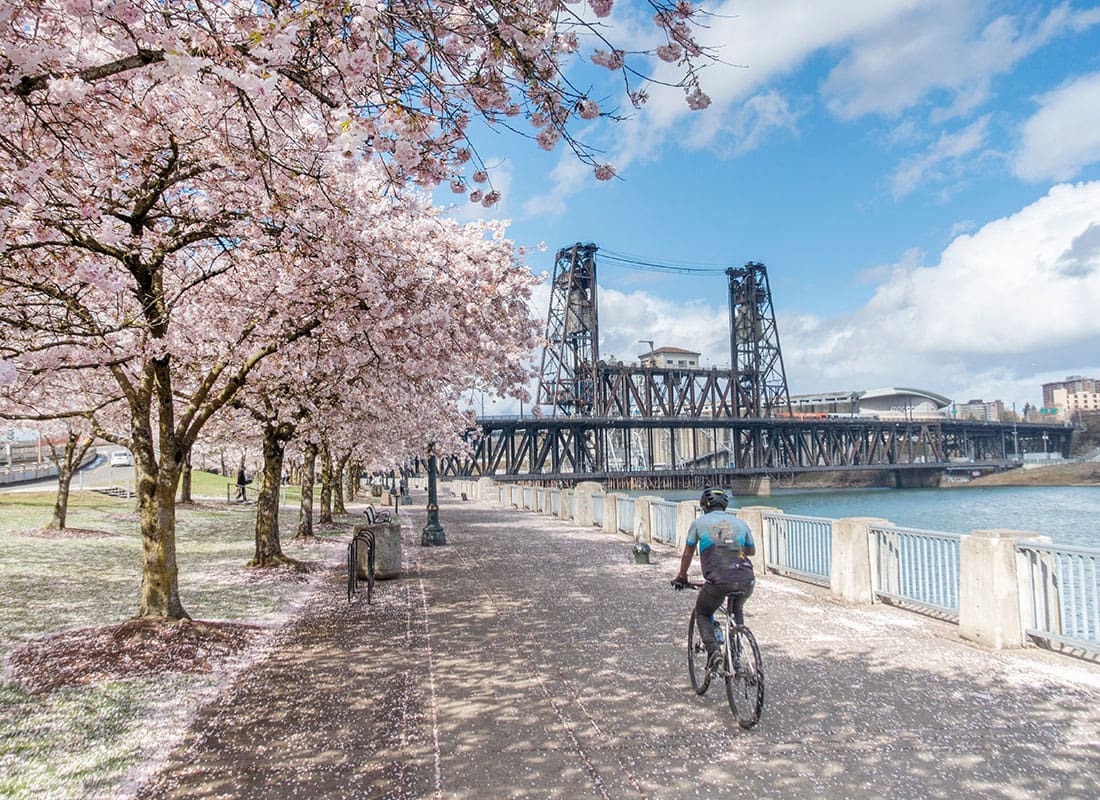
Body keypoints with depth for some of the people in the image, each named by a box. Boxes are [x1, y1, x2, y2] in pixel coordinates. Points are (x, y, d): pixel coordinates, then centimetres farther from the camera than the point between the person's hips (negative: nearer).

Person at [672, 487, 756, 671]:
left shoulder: (699, 523, 12)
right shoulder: (740, 523, 19)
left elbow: (687, 554, 22)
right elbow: (752, 551, 34)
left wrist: (681, 577, 37)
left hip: (717, 582, -3)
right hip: (746, 582, 3)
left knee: (702, 614, 22)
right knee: (737, 611, 34)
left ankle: (713, 650, -2)